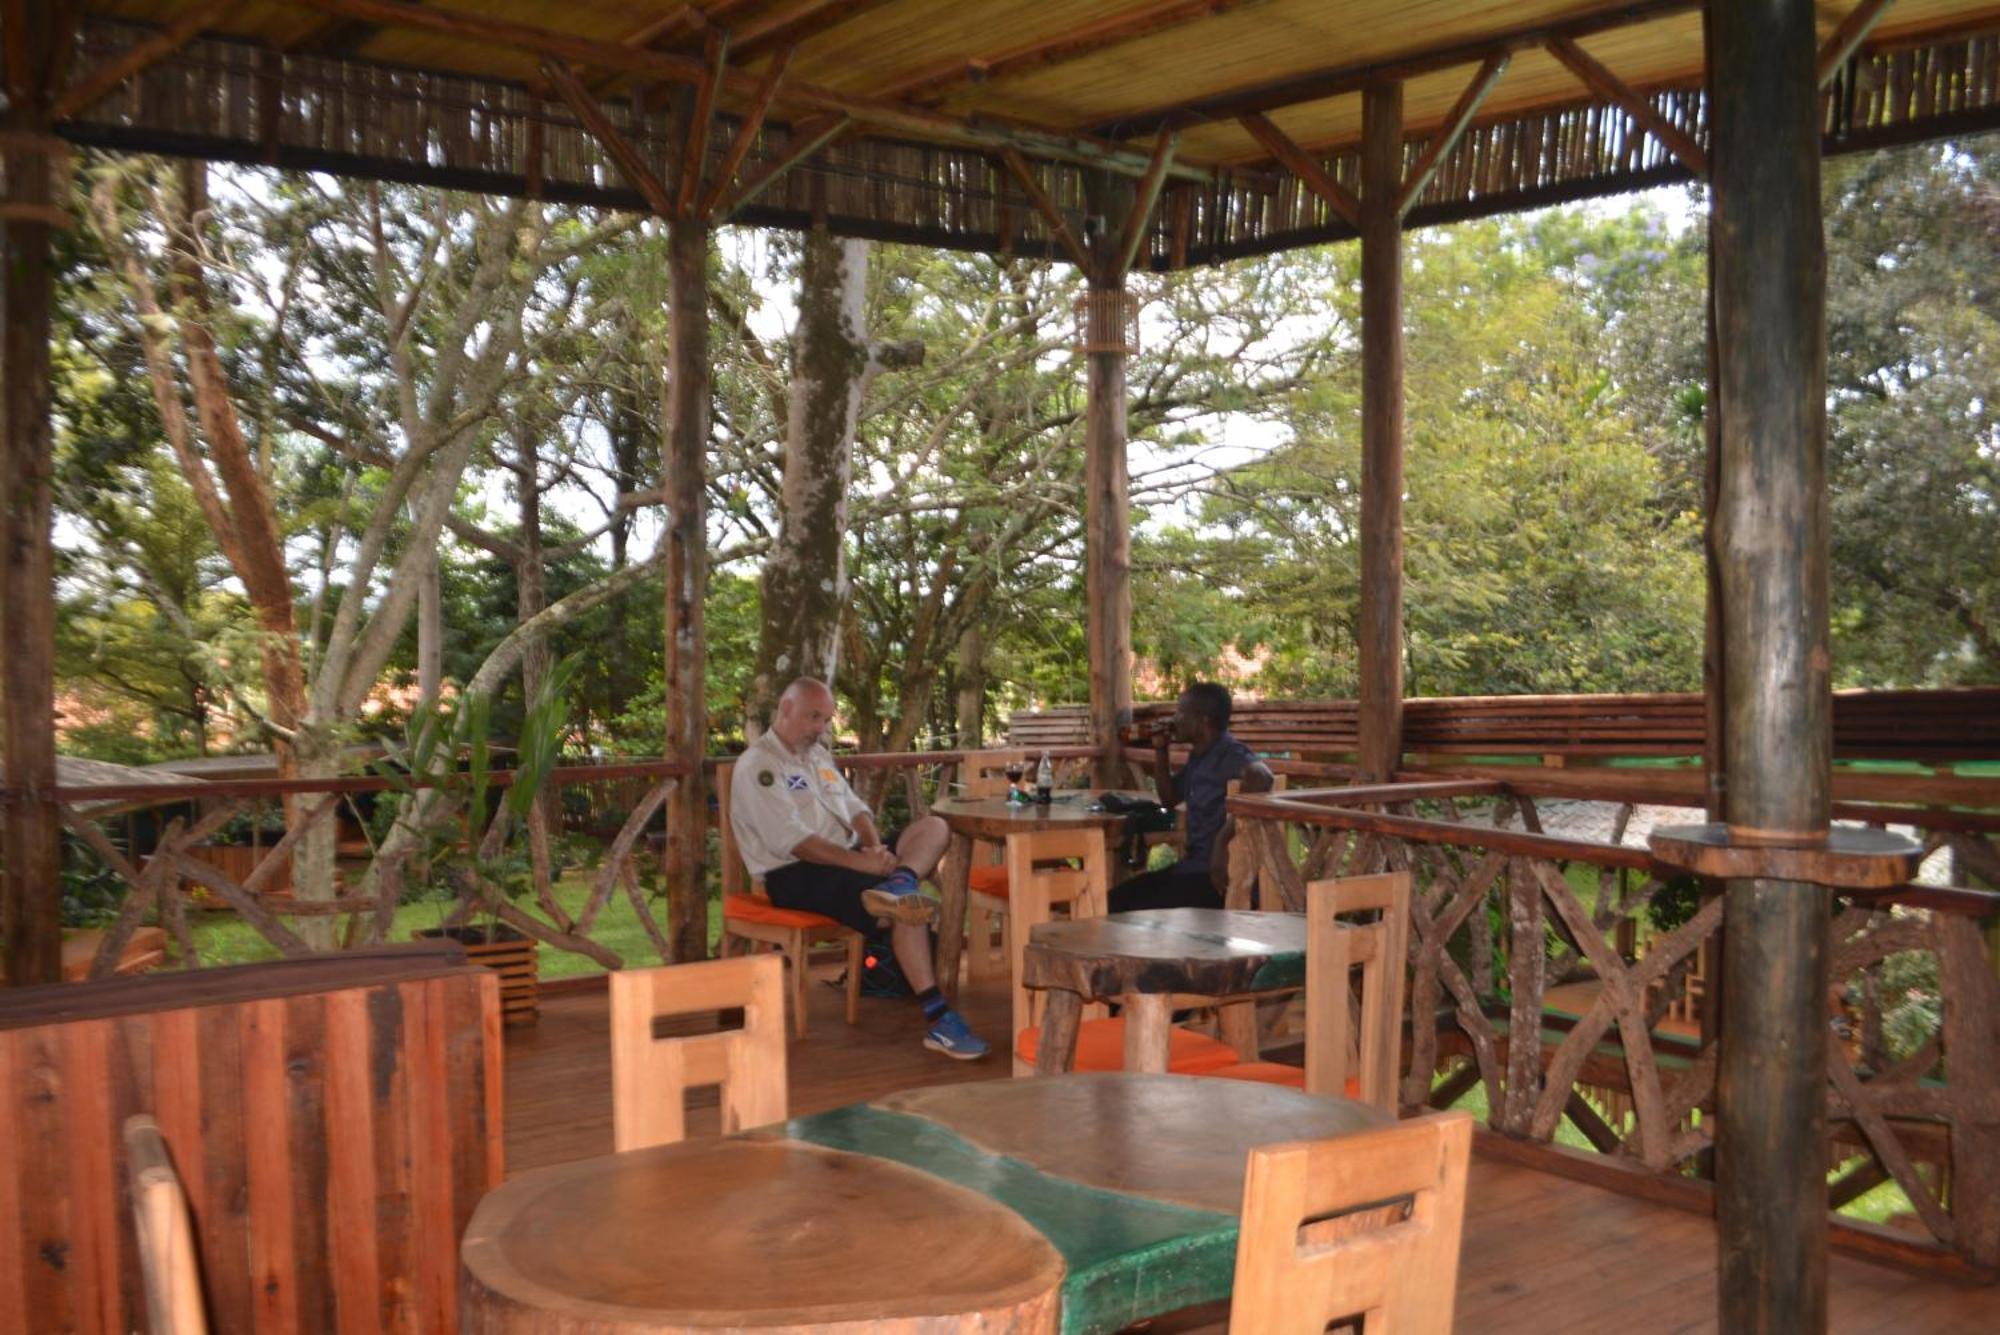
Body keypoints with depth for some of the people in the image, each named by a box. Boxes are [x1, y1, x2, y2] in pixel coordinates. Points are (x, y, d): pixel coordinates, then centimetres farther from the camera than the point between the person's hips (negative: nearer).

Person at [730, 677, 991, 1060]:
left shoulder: (818, 755, 20)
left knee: (934, 827, -8)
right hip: (796, 874, -9)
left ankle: (899, 885, -41)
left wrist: (875, 846, -5)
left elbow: (855, 809, 18)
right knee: (904, 906, -29)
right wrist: (861, 862, -24)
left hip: (847, 856, 9)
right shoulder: (758, 765, -8)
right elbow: (791, 841, -19)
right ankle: (936, 1020, -30)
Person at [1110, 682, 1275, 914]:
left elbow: (1262, 778, -37)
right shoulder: (1198, 756, 14)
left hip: (1218, 875, -9)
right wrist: (1160, 750, 14)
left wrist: (1223, 839, -38)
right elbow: (1169, 798, 28)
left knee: (1141, 913, -22)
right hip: (1193, 865, 10)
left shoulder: (1229, 754, -15)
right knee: (1117, 901, 2)